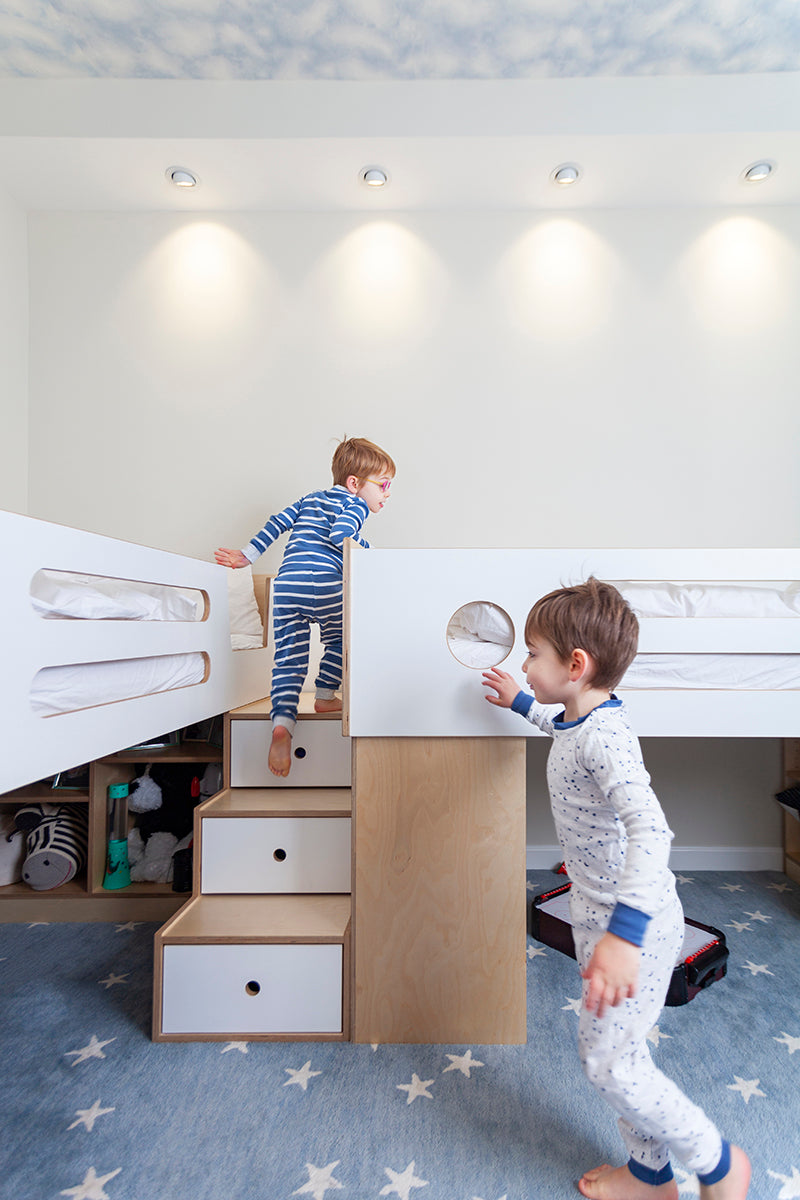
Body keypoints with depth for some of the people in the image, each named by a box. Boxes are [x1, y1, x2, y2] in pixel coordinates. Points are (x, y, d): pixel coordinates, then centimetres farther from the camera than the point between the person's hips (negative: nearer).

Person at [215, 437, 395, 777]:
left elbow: (276, 523, 23)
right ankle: (325, 697, 28)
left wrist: (247, 555, 28)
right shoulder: (355, 504, 9)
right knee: (338, 639, 22)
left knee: (288, 660, 5)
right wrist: (367, 551, 4)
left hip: (286, 584, 5)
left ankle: (282, 724, -7)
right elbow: (340, 534, -11)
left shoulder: (310, 499, 30)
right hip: (326, 583, -5)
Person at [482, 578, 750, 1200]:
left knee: (609, 1061, 6)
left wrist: (625, 934, -46)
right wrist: (519, 701, 35)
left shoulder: (604, 736, -31)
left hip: (635, 922, -9)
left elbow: (649, 830, -41)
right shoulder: (581, 721, -1)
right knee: (614, 1051, 23)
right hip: (599, 913, 9)